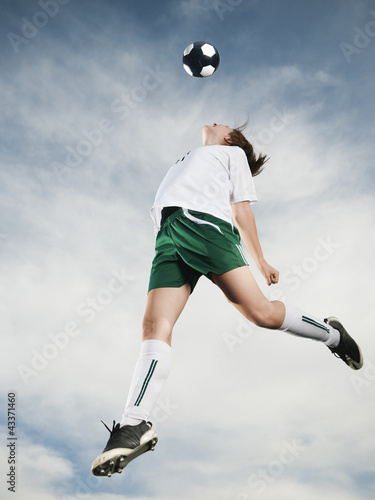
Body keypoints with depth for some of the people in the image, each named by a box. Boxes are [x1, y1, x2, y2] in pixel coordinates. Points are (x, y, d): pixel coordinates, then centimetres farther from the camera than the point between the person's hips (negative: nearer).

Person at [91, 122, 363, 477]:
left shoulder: (233, 153, 27)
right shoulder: (187, 160, 43)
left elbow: (242, 208, 16)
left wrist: (259, 260, 7)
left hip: (206, 222, -4)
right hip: (168, 233, 5)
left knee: (260, 311, -19)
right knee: (155, 325, -17)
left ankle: (331, 334, 6)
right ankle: (135, 425, -24)